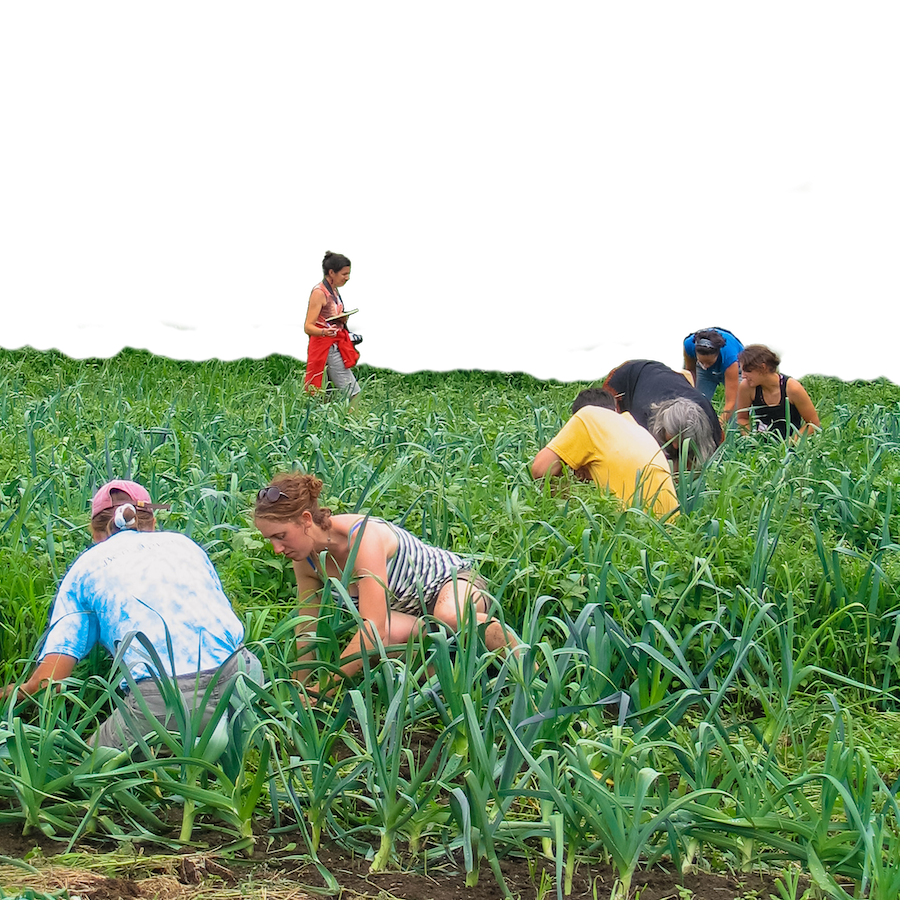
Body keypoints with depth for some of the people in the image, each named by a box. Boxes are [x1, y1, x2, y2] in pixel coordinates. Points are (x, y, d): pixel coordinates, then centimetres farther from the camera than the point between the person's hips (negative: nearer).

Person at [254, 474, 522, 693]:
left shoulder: (363, 537, -35)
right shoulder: (305, 557, -13)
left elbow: (373, 628, -40)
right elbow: (307, 631, -1)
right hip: (404, 611, 5)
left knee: (450, 616, -43)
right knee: (392, 634, -34)